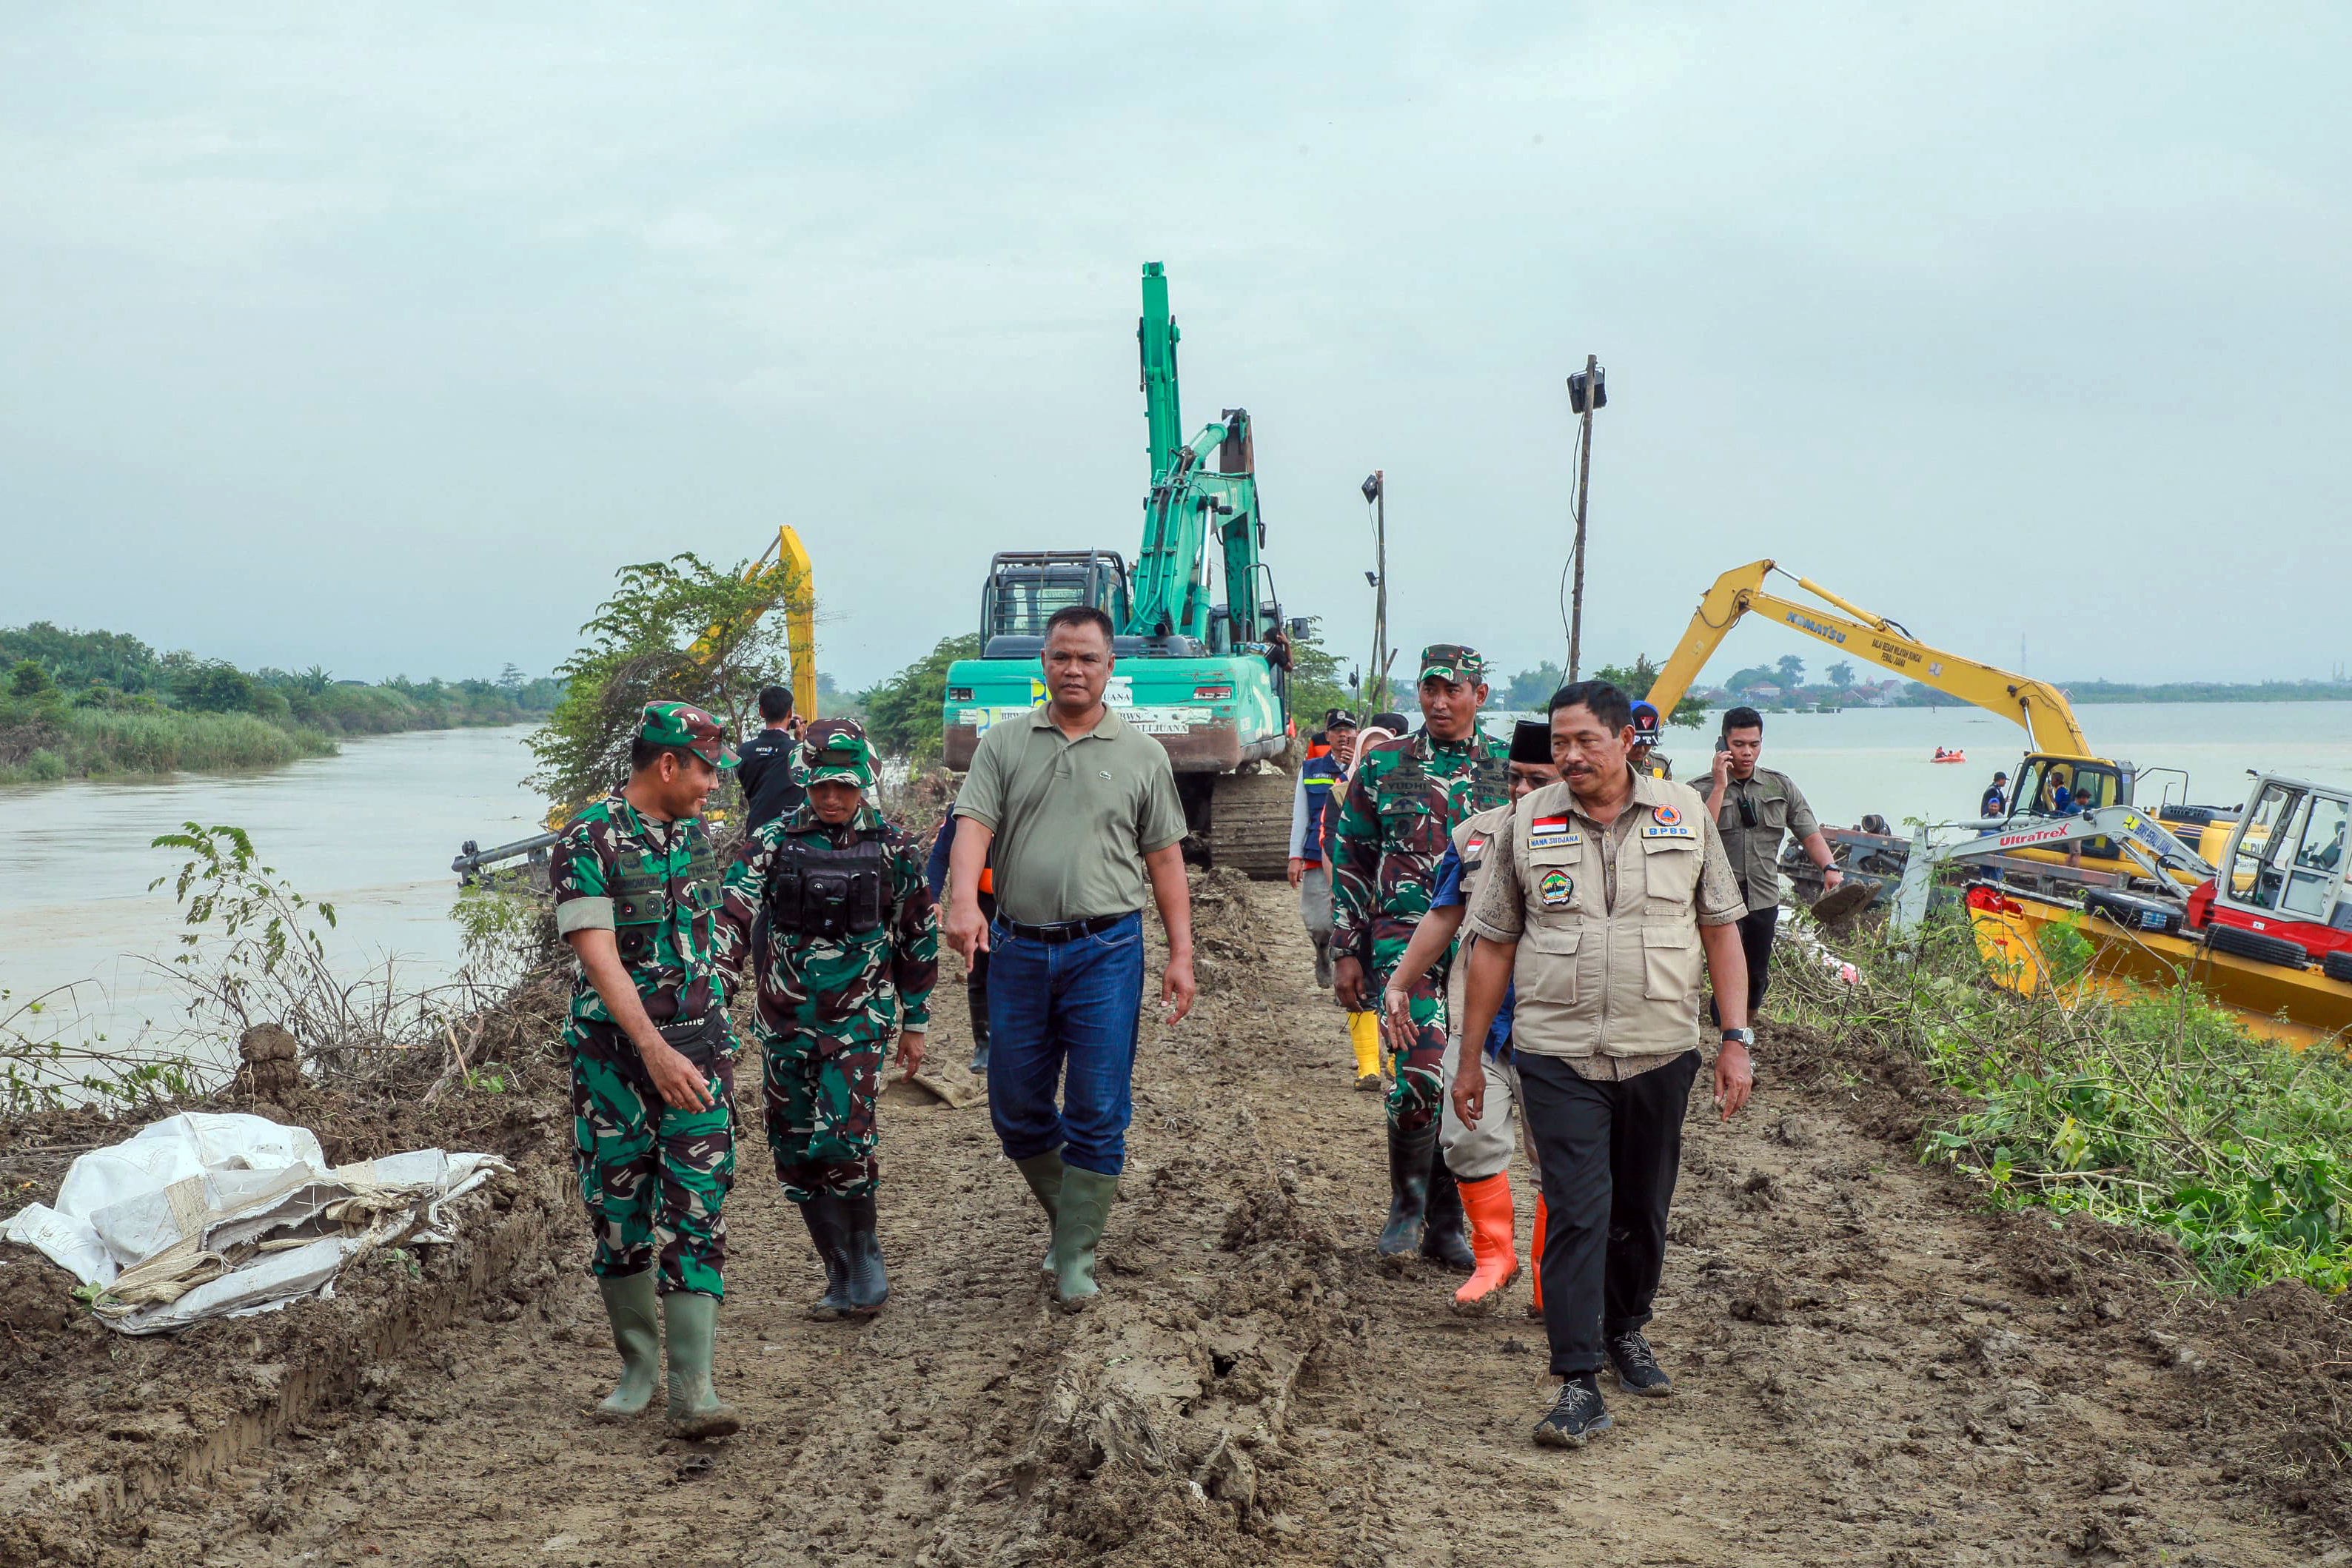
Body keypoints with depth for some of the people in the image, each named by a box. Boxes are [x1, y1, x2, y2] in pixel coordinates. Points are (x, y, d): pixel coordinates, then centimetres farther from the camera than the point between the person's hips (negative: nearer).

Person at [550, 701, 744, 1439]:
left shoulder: (696, 833, 8)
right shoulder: (587, 842, -11)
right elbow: (600, 959, -21)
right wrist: (653, 1051, -31)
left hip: (698, 1046, 4)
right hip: (613, 1050, -4)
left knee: (697, 1212, -5)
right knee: (620, 1213, 7)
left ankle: (693, 1392, -7)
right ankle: (639, 1366, 24)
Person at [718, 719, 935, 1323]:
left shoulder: (893, 848, 2)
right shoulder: (772, 841, 2)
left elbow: (917, 938, 9)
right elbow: (733, 915, -6)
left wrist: (915, 1022, 11)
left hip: (858, 1018, -2)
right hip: (785, 1018, 3)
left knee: (843, 1138, -18)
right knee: (795, 1153, 5)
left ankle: (866, 1258, 4)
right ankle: (842, 1276, 20)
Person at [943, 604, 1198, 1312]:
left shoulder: (1142, 756, 7)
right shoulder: (1003, 743, 7)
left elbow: (1165, 860, 8)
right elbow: (973, 826, -5)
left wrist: (1181, 954, 1)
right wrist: (963, 903, -24)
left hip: (1106, 950, -1)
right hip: (1018, 949, 2)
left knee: (1097, 1113, -2)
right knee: (1015, 1109, 9)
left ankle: (1076, 1255, 9)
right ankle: (1069, 1210, 32)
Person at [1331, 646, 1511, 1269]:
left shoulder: (1511, 771, 6)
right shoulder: (1383, 766, 5)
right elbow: (1350, 859, 8)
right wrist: (1346, 952, 5)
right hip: (1405, 941, -2)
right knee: (1419, 1070, -20)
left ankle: (1445, 1227, 20)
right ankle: (1407, 1200, 2)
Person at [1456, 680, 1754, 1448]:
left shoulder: (1685, 814, 3)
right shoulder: (1527, 823, 1)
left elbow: (1721, 930, 7)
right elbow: (1493, 945, 5)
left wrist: (1736, 1039, 1)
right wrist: (1471, 1057, 6)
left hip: (1660, 1054, 2)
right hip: (1558, 1057, -2)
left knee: (1643, 1209, 14)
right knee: (1576, 1212, -8)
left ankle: (1628, 1331, 36)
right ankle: (1578, 1382, -5)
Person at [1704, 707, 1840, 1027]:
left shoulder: (1782, 787, 8)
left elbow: (1809, 832, 4)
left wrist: (1830, 867, -14)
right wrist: (1721, 785, -19)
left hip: (1764, 898, 5)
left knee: (1758, 976, 15)